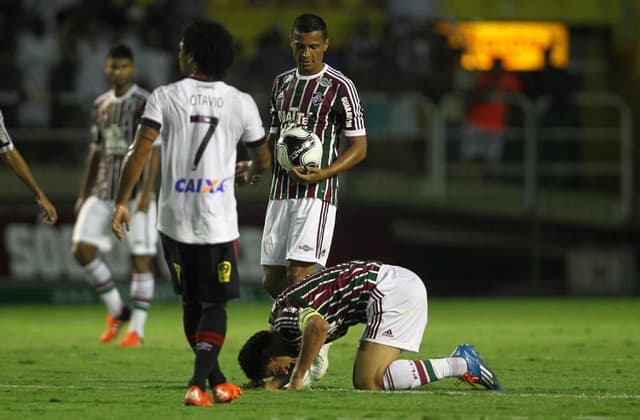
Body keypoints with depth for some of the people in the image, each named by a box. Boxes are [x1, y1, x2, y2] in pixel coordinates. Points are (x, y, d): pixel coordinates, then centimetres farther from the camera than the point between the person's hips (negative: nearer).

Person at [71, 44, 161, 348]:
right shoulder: (101, 105, 14)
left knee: (141, 257, -4)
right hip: (103, 191, 6)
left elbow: (154, 149, -11)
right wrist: (84, 194, 18)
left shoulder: (145, 103, -6)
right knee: (82, 249, -4)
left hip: (134, 193, -6)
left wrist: (147, 191, -19)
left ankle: (137, 330, 2)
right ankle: (117, 311, 13)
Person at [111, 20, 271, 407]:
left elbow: (140, 151, -10)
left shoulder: (165, 97, -1)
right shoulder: (241, 103, 2)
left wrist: (122, 202, -5)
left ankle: (216, 381, 27)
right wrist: (248, 172, 36)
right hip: (218, 219, -1)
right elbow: (264, 160, 13)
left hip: (175, 218, 1)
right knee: (214, 304, 4)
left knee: (191, 302, 16)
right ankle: (198, 384, -14)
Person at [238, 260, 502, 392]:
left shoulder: (285, 317, -15)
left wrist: (296, 379, -26)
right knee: (364, 379, 11)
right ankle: (460, 362, 9)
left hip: (390, 290, -11)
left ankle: (459, 365, -10)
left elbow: (318, 327, -37)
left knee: (367, 383, -14)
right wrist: (271, 384, 5)